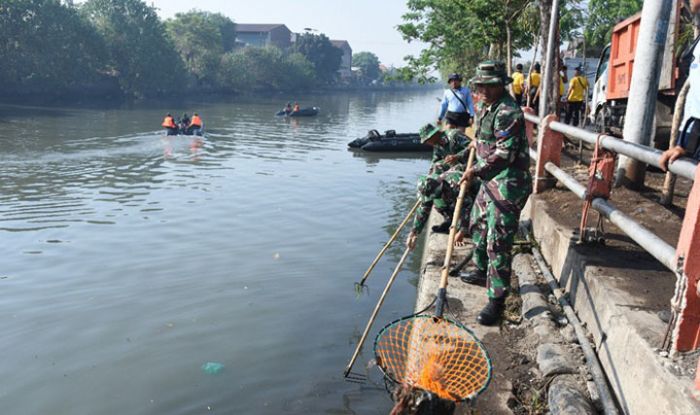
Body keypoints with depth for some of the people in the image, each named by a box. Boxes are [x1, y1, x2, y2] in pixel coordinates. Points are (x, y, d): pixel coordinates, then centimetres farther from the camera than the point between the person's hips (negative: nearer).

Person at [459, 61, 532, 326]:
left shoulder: (508, 112, -20)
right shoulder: (484, 107, 12)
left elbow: (504, 154, -25)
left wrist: (477, 171, -22)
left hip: (507, 187, -11)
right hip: (490, 181, 11)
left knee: (498, 243, -7)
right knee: (478, 225, 24)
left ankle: (496, 300, 2)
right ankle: (482, 271, 46)